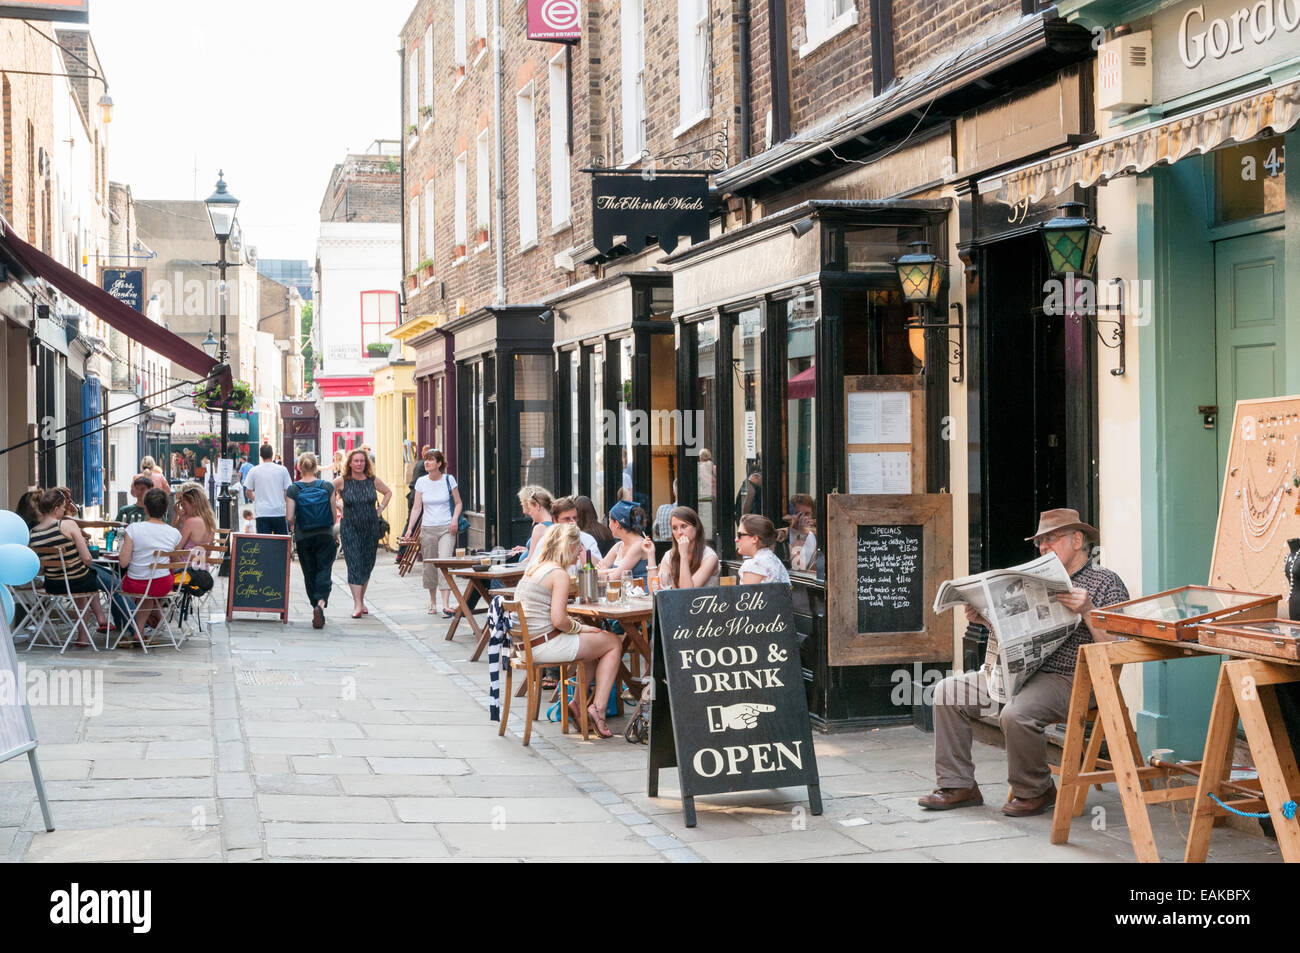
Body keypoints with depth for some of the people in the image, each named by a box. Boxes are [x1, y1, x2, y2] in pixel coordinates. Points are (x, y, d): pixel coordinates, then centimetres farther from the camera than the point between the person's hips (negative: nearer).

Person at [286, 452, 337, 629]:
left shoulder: (293, 490, -7)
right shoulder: (327, 487, -4)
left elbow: (289, 518, -9)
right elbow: (334, 514, -1)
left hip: (303, 537, 0)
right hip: (325, 536, 0)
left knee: (309, 573, 12)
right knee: (324, 570, 0)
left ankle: (316, 606, 16)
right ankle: (321, 603, -23)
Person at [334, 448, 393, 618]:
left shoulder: (372, 481, 2)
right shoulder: (342, 481, -5)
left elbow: (388, 492, 18)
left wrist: (380, 509, 8)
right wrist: (338, 508, 1)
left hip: (371, 527, 3)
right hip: (350, 527, -3)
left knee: (368, 565, 8)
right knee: (354, 564, -11)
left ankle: (361, 600, 23)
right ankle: (357, 605, -14)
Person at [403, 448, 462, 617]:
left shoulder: (449, 480, -1)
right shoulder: (421, 482, 3)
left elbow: (458, 503, 7)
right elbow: (416, 508, 5)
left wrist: (455, 519, -10)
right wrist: (409, 529, -3)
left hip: (446, 528, -3)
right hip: (428, 529, 3)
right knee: (429, 566, 6)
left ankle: (446, 605, -20)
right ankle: (433, 602, 23)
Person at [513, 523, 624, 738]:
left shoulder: (533, 569, 15)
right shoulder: (559, 574, -13)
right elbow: (558, 620, -21)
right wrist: (580, 627, -2)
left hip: (526, 644, 9)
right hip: (545, 646, -9)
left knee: (596, 640, 26)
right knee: (614, 643, 5)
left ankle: (578, 703, 23)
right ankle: (598, 708, -1)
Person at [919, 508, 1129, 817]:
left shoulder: (1106, 583, -2)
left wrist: (1087, 611, -23)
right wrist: (986, 619, 7)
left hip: (1070, 680, -8)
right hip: (1020, 672, 8)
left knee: (1016, 714, -35)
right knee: (948, 691, -3)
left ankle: (1036, 791, -9)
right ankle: (958, 785, 0)